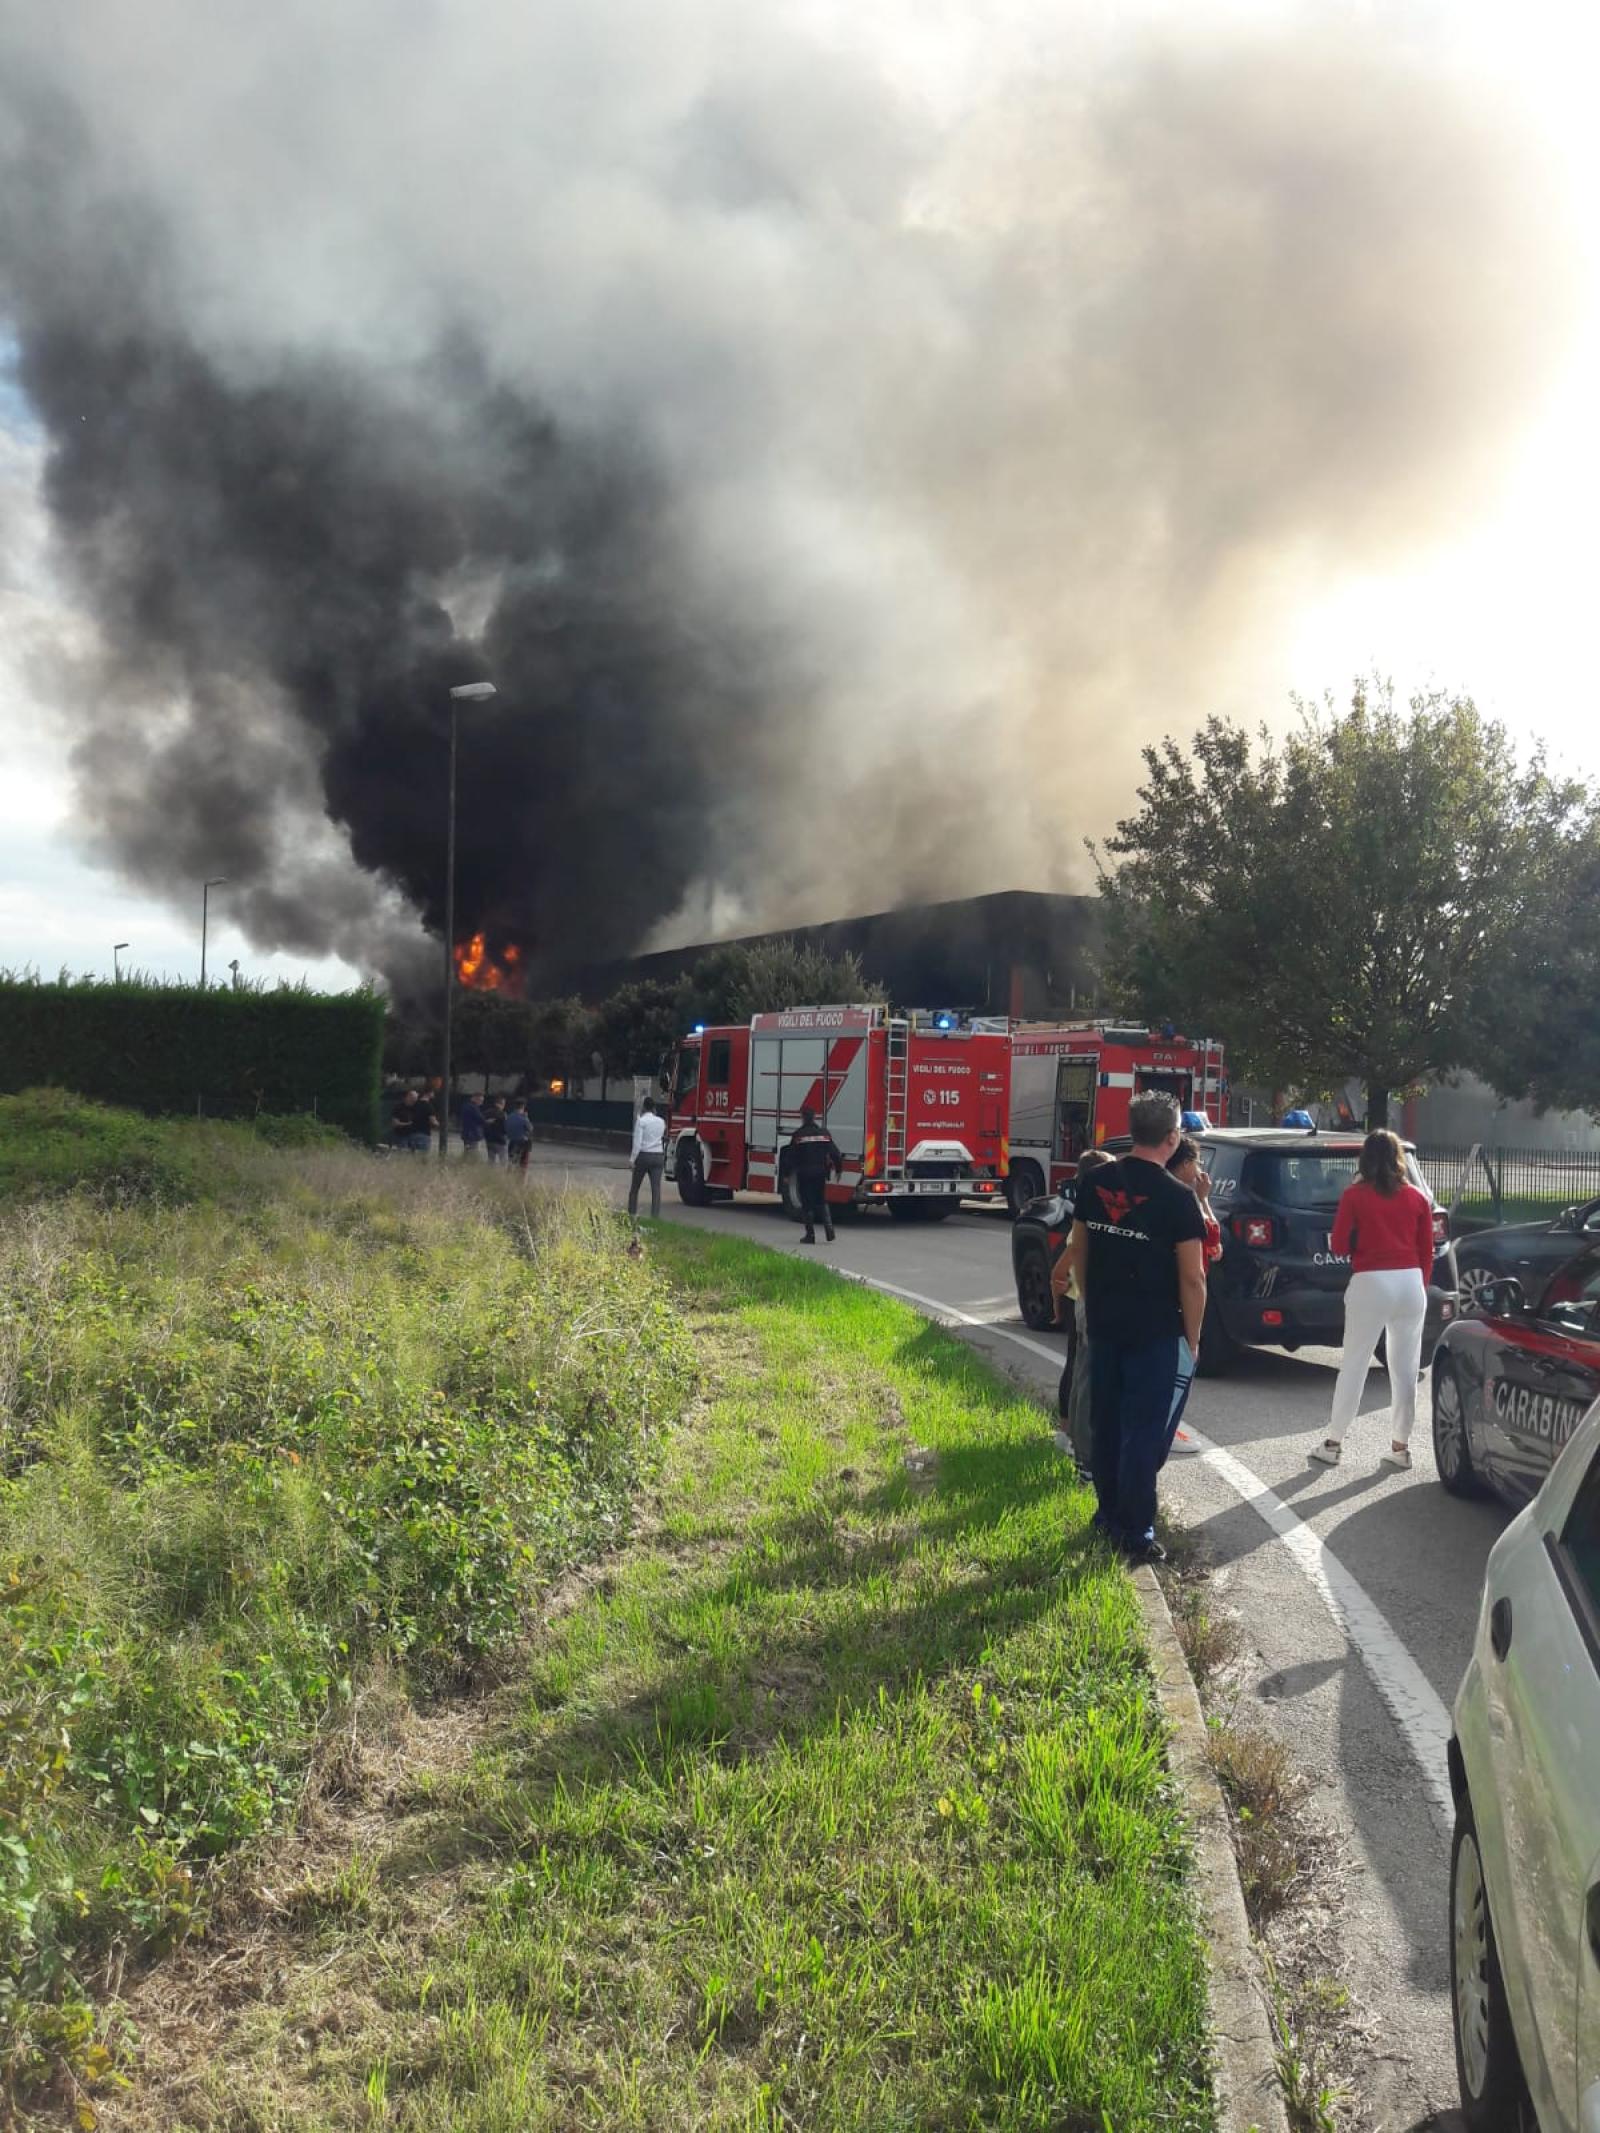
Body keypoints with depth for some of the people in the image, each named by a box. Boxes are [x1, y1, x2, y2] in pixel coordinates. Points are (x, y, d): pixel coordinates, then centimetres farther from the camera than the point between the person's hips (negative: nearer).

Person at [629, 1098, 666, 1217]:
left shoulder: (641, 1121, -9)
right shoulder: (661, 1121, 5)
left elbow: (637, 1143, -13)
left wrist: (633, 1160, -7)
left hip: (644, 1156, -3)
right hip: (658, 1156, 3)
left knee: (634, 1187, 11)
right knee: (656, 1187, -2)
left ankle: (631, 1214, 16)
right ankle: (655, 1215, -9)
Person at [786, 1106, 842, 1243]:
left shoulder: (798, 1134, -7)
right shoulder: (824, 1133, 2)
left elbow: (790, 1157, -6)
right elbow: (834, 1153, 3)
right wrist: (838, 1169, 14)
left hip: (804, 1174, -3)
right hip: (820, 1173, 3)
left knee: (807, 1204, 5)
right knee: (822, 1202, 16)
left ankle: (810, 1234, 6)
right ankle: (829, 1229, -1)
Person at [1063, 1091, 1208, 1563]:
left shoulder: (1094, 1183, 1)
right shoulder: (1177, 1198, -15)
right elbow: (1192, 1278, -13)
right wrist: (1192, 1338, -2)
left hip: (1103, 1325, 5)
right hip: (1155, 1331, -5)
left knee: (1106, 1422, 17)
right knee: (1143, 1430, 2)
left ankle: (1109, 1512, 29)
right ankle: (1135, 1533, 7)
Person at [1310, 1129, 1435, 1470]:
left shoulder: (1354, 1196, -3)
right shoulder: (1417, 1198, 7)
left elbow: (1339, 1245, -2)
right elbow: (1426, 1252, 9)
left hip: (1371, 1283, -3)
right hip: (1411, 1283, 3)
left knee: (1354, 1365, 3)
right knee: (1406, 1367, 9)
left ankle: (1333, 1443, 8)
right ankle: (1401, 1446, 15)